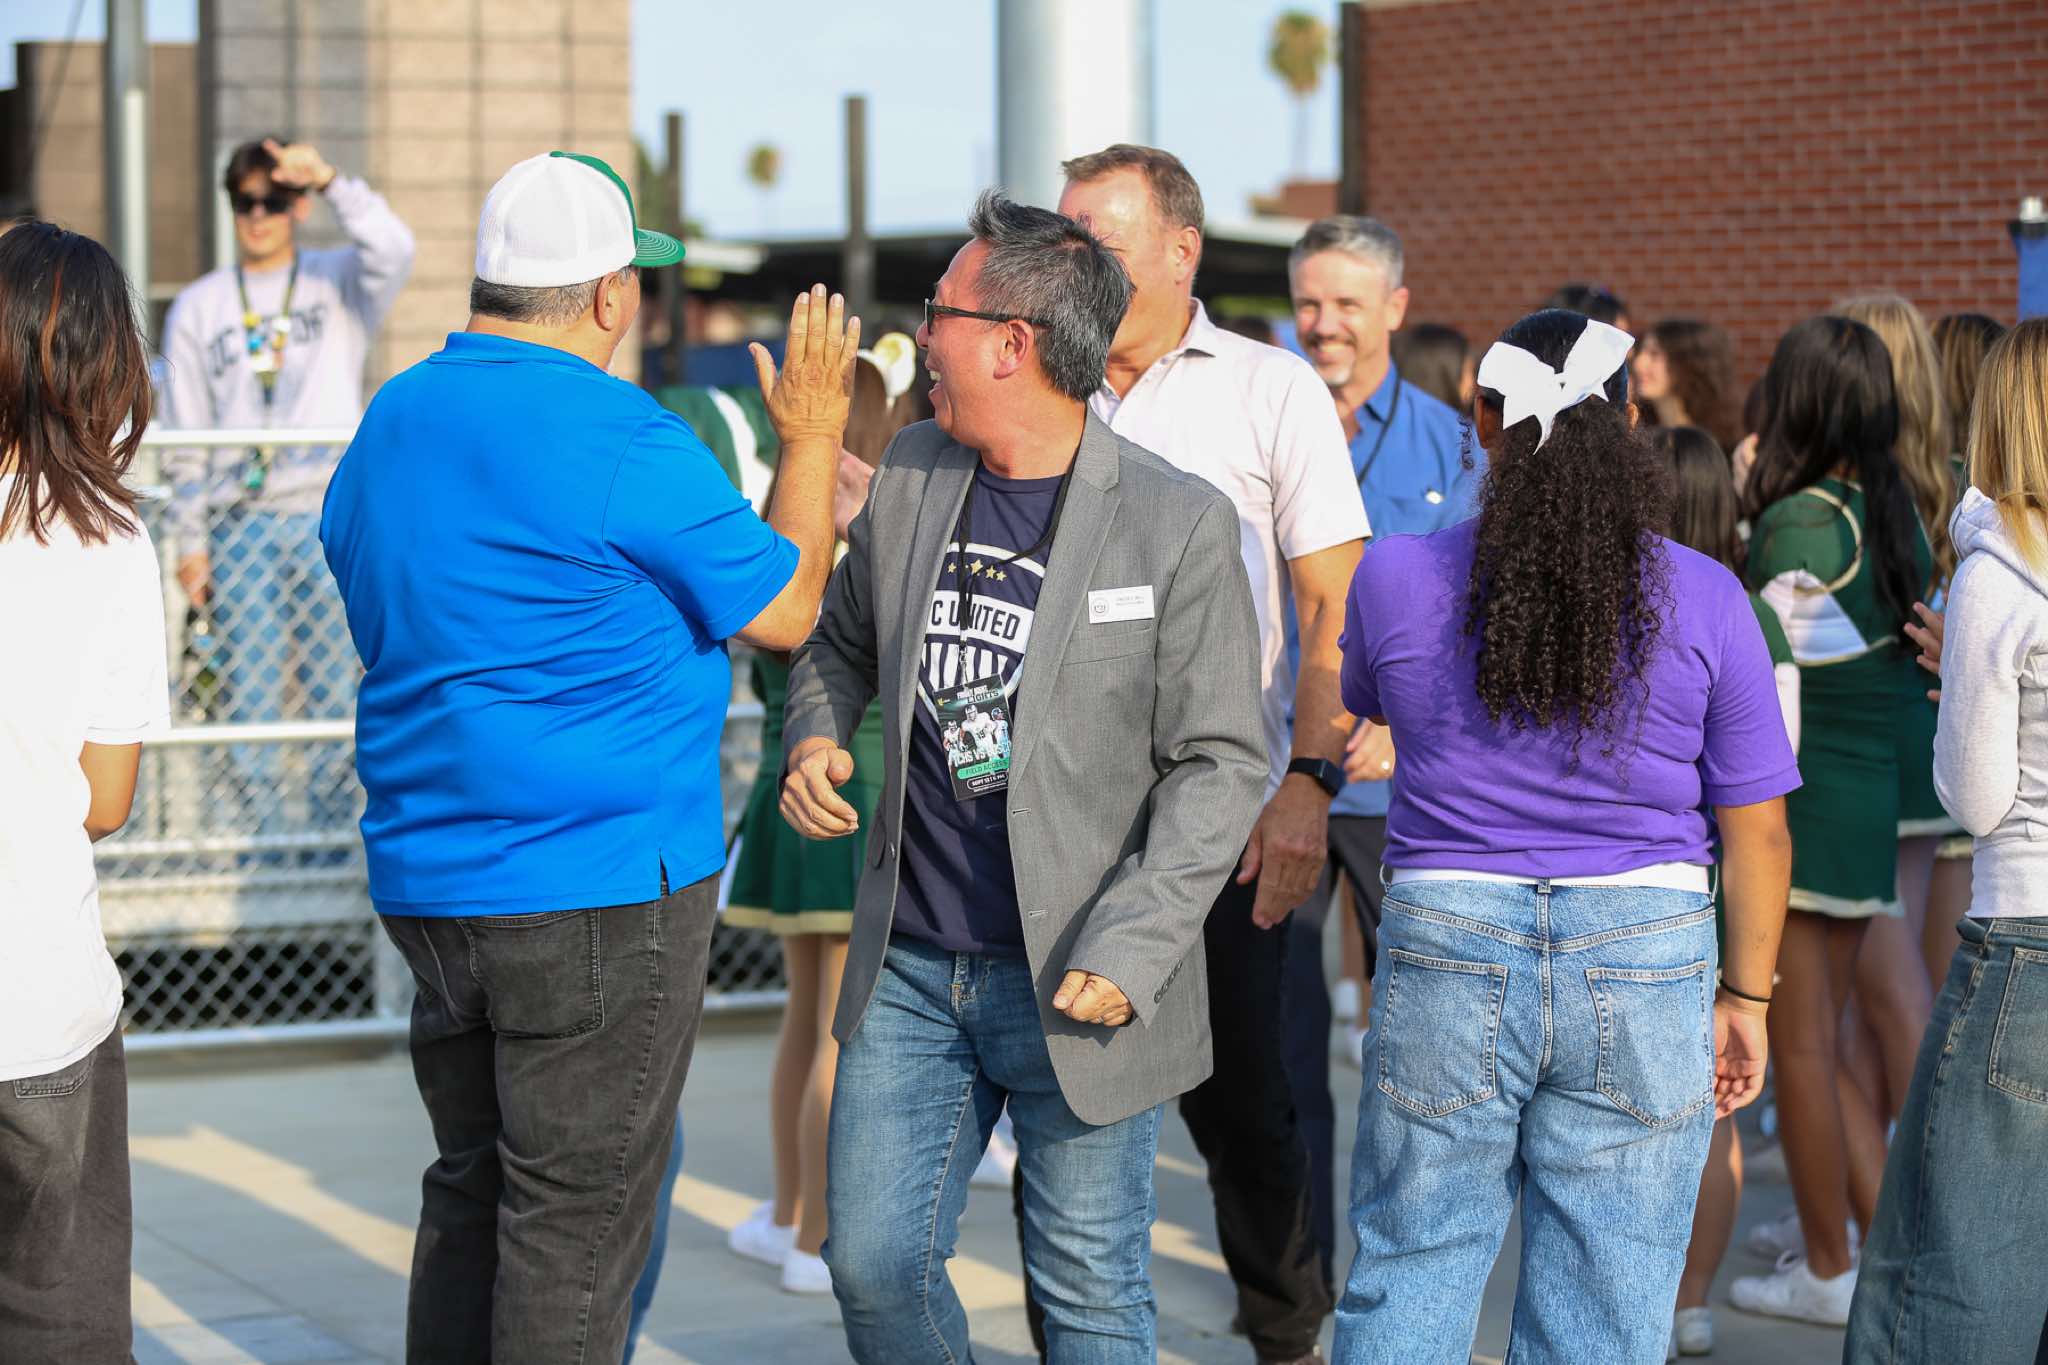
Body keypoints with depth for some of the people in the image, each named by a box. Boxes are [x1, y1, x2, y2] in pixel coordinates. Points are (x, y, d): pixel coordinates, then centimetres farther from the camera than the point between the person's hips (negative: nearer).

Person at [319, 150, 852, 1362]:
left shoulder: (387, 428, 10)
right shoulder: (625, 442, -15)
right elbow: (783, 612, -6)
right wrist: (813, 434, 7)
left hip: (429, 883, 8)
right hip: (601, 888, -8)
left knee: (471, 1193, 17)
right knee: (579, 1218, -1)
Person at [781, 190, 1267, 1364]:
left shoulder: (1180, 524, -12)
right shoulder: (913, 474, 5)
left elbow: (1220, 763, -10)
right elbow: (842, 638, 22)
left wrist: (1129, 950, -18)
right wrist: (816, 737, 0)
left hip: (1071, 985, -5)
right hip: (909, 970, 5)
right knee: (875, 1264, 8)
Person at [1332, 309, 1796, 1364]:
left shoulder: (1394, 578, -3)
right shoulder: (1704, 600, -3)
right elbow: (1756, 829, 0)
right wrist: (1744, 997, 11)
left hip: (1445, 951, 0)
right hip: (1646, 959, 0)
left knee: (1406, 1278, 11)